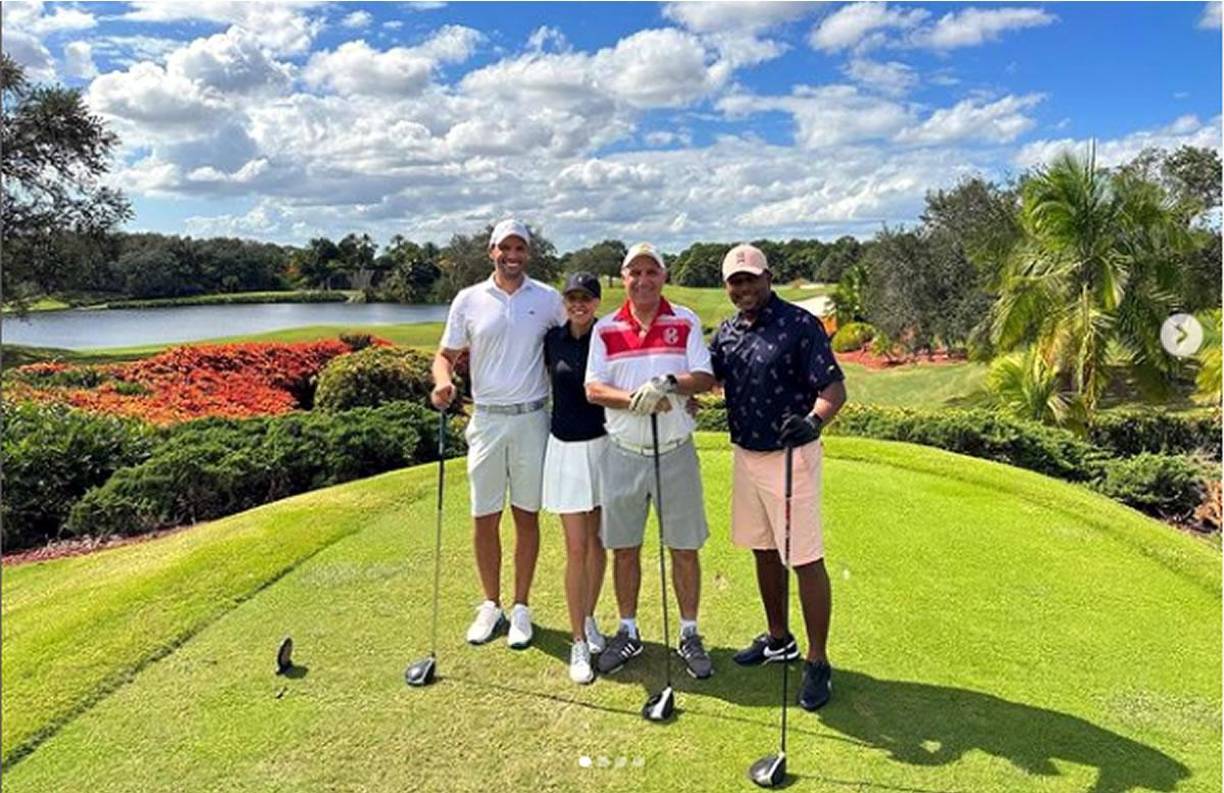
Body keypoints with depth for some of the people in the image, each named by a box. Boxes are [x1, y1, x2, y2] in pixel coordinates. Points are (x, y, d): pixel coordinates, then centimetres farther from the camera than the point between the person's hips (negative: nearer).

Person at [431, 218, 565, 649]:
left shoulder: (549, 299, 2)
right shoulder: (468, 300, 3)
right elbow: (446, 354, 6)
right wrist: (443, 382, -15)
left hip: (532, 419, 0)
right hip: (486, 419, 1)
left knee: (527, 514, 7)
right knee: (484, 517, 6)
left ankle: (521, 608, 21)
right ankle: (491, 605, 24)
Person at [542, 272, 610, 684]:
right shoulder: (553, 338, 0)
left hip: (602, 446, 0)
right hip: (566, 449, 0)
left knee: (597, 542, 13)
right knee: (576, 549, -1)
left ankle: (589, 618, 34)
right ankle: (578, 643, 10)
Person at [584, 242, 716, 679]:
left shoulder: (686, 322, 2)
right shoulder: (605, 329, 4)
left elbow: (705, 378, -5)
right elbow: (593, 389, -4)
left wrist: (668, 384, -23)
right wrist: (634, 400, -20)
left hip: (675, 451, -1)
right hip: (623, 452, 1)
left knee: (684, 548, 6)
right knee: (623, 547, 10)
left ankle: (689, 635, 23)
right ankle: (628, 632, 27)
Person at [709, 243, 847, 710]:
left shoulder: (800, 325, -13)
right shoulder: (728, 330, 8)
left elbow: (834, 388, -17)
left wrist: (814, 420, -37)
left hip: (790, 457, -7)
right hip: (745, 455, 7)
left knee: (805, 559, -1)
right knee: (763, 550, 18)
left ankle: (817, 662, 12)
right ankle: (778, 639, 35)